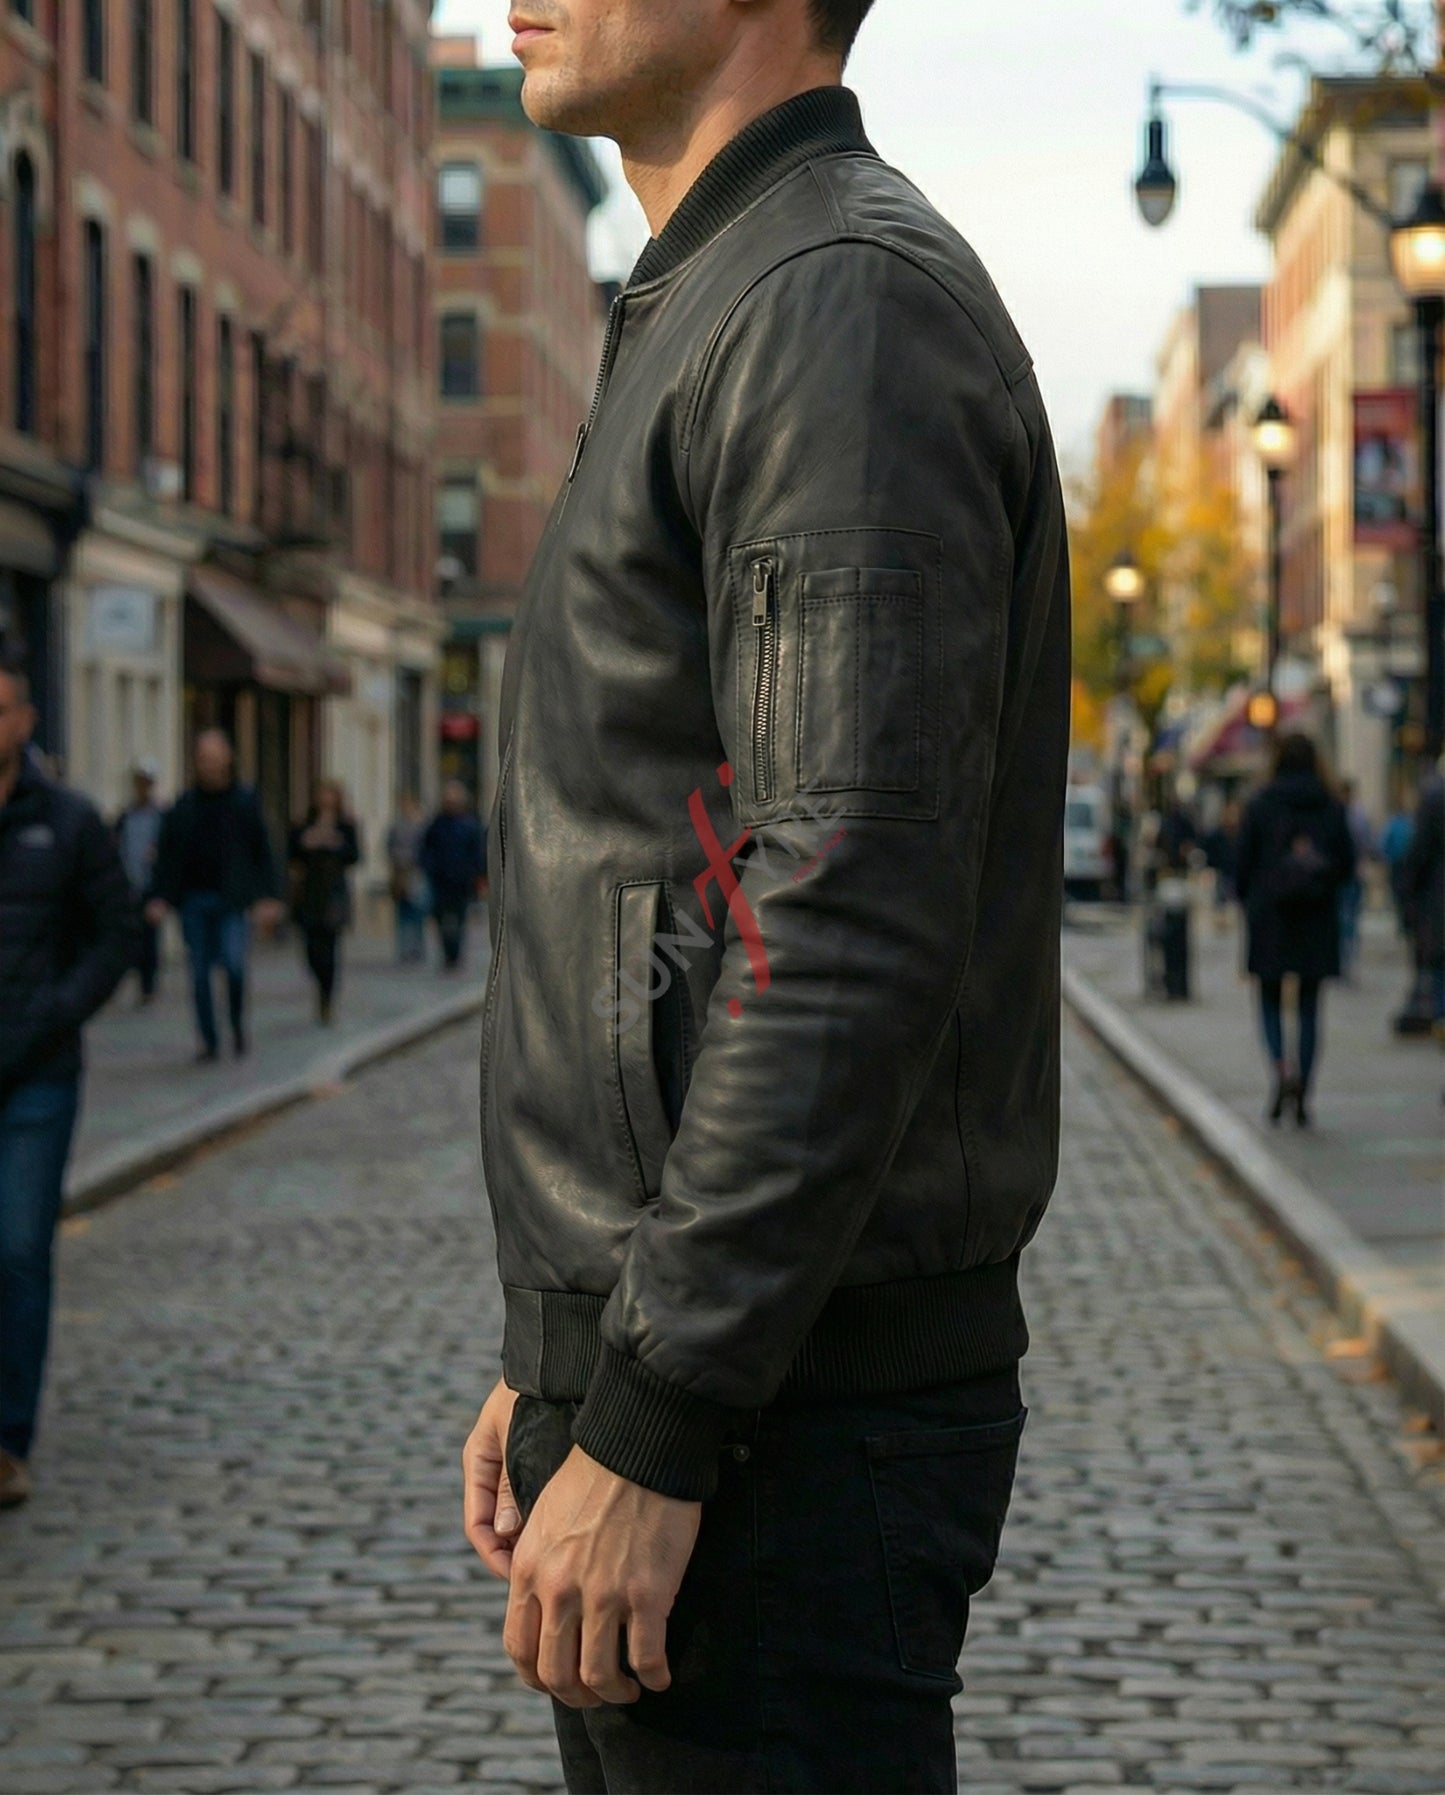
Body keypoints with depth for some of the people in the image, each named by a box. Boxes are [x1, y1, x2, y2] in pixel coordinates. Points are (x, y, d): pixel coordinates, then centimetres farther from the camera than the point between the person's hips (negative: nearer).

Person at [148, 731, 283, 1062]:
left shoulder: (244, 802, 5)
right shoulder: (183, 806, 9)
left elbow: (262, 851, 6)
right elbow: (167, 854, 11)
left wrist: (266, 897, -2)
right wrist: (161, 897, 2)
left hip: (232, 900, -2)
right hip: (194, 899, 2)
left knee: (234, 962, -18)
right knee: (200, 972, 2)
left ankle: (238, 1025, 6)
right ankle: (210, 1040, 9)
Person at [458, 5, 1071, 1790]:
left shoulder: (849, 301, -13)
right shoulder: (703, 316, 19)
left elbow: (853, 924, -23)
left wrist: (645, 1432, -23)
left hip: (783, 1417, -10)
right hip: (664, 1366, 10)